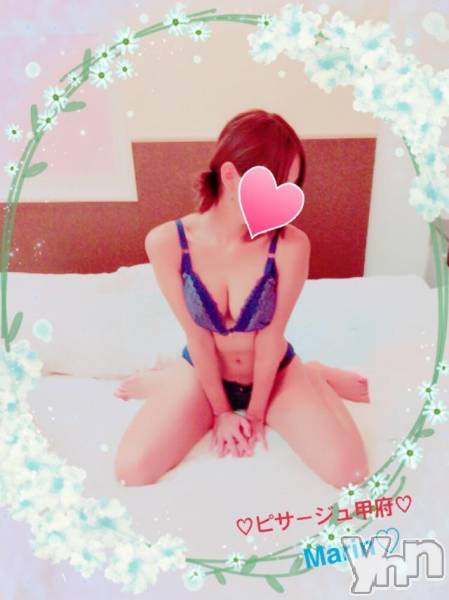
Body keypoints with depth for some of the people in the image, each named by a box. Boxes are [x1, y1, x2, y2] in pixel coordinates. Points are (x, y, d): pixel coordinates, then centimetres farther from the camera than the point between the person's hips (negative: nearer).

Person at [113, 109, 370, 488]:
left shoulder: (291, 245, -25)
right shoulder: (166, 243, -23)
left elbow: (271, 337, -16)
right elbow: (197, 337, -15)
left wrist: (256, 413, -8)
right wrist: (221, 410, -6)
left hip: (275, 371, 0)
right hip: (204, 372, 1)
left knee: (348, 472, -15)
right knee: (131, 471, -14)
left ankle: (311, 378, 10)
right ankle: (168, 380, 12)